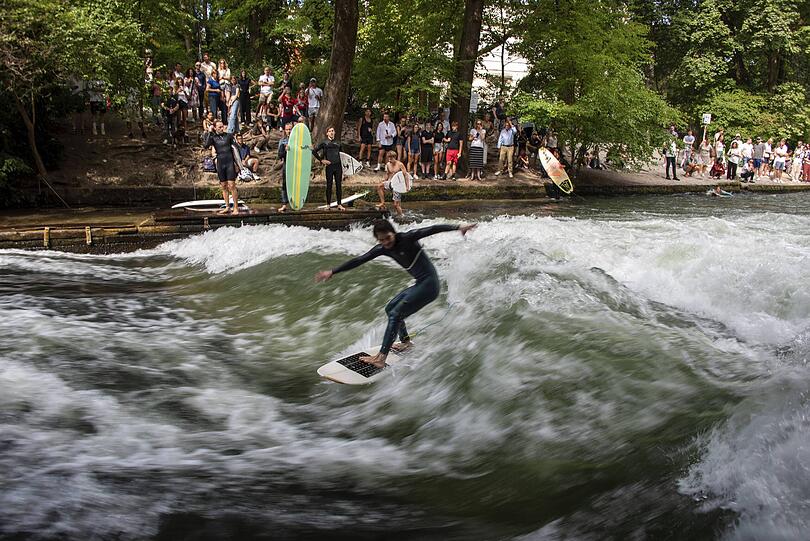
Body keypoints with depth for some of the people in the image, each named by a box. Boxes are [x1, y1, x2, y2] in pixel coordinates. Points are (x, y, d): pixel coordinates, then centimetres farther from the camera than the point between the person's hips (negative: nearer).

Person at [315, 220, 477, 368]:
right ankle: (405, 341, 36)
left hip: (430, 284, -9)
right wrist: (332, 272, 2)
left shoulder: (407, 238, -16)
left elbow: (432, 229, -22)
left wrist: (458, 227, -33)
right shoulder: (383, 249, 3)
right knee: (390, 308, 19)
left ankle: (381, 358, -17)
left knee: (396, 314, -15)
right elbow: (359, 261, 4)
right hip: (420, 284, 9)